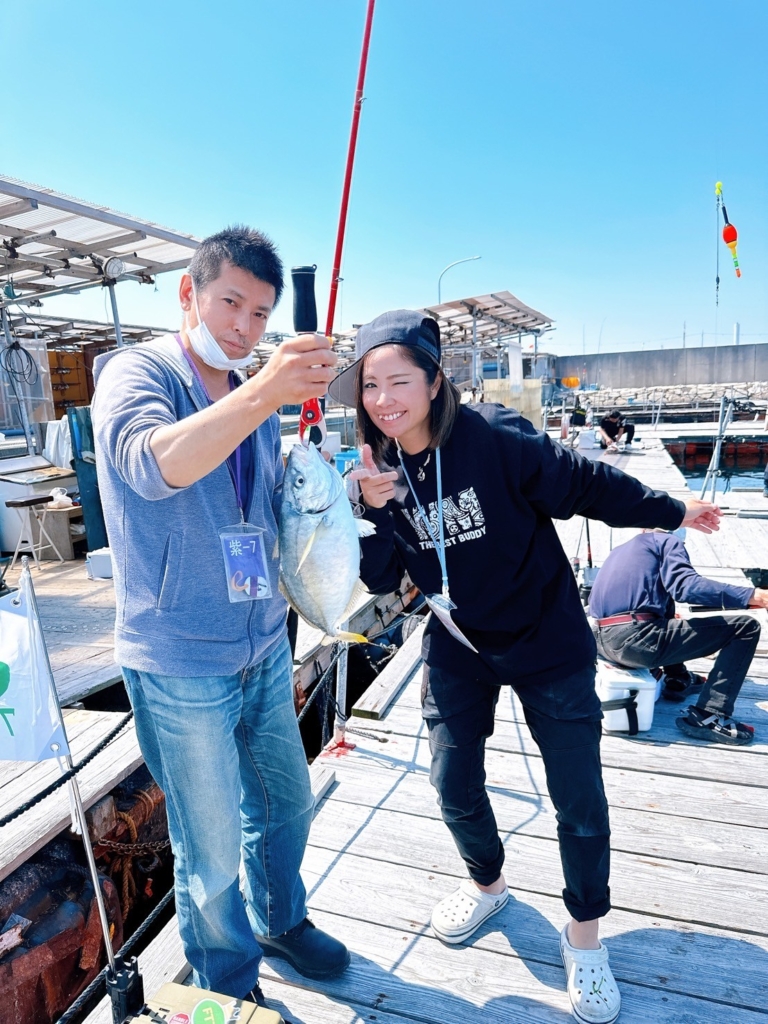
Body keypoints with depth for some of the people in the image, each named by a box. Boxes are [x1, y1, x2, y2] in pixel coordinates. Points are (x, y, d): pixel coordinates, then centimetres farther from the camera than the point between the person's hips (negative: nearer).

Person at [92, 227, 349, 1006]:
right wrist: (266, 392, -42)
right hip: (182, 664, -6)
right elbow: (153, 464, -32)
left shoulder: (255, 401, 9)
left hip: (264, 648, 6)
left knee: (285, 802, 22)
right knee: (212, 851, 10)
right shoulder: (136, 373, -9)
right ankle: (230, 990, 38)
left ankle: (281, 920, 49)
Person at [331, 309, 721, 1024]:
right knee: (454, 785, 12)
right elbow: (381, 578, -7)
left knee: (579, 801, 6)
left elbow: (584, 483, -11)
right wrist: (374, 511, -24)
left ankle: (584, 936, 35)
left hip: (546, 642, -3)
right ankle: (487, 884, 45)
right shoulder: (375, 466, -7)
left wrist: (671, 511, -1)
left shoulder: (494, 439, -23)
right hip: (458, 648, 4)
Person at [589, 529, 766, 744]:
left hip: (601, 639, 9)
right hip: (635, 639, -8)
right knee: (746, 627, 1)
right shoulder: (667, 540, 8)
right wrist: (751, 596, -16)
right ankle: (706, 718, -5)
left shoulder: (621, 549, 29)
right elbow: (685, 586, -13)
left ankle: (678, 680, 35)